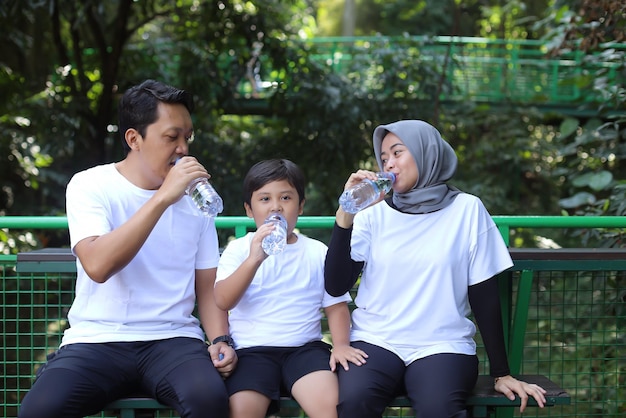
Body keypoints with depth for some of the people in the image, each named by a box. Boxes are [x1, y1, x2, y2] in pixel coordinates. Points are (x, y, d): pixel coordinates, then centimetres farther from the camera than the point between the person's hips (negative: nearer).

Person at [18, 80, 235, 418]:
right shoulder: (90, 185, -2)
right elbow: (97, 266, -20)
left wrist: (220, 340, -6)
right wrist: (162, 198, -22)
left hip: (173, 340, 2)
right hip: (97, 340, -2)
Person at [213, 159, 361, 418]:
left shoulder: (318, 252, 12)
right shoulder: (238, 249, 7)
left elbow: (336, 305, 11)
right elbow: (223, 301, -7)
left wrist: (341, 345, -8)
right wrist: (254, 259, -21)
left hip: (304, 348, 1)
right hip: (252, 349, -1)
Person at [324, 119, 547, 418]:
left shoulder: (467, 209, 3)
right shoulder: (374, 213, 6)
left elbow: (484, 295, 4)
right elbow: (335, 286, -3)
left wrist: (501, 373, 3)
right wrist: (346, 214, -12)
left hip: (442, 345, -1)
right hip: (375, 341, 2)